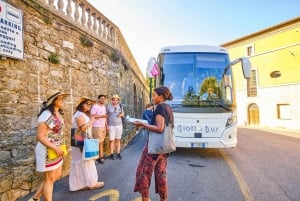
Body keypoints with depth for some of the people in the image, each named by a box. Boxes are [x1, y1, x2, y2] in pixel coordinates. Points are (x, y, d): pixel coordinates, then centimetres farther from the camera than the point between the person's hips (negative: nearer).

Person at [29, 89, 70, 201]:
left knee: (57, 176, 19)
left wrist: (59, 148, 13)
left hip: (57, 150, 9)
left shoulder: (58, 113, 5)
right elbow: (40, 136, -23)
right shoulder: (46, 115, -22)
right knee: (49, 179, 6)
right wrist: (55, 148, -25)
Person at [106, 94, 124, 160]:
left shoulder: (120, 106, 6)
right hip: (111, 125, -3)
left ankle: (118, 153, 15)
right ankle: (112, 154, 9)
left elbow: (123, 114, 14)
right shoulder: (108, 106, -4)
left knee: (118, 140, 7)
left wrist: (121, 115, -10)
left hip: (119, 125, 3)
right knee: (112, 140, -1)